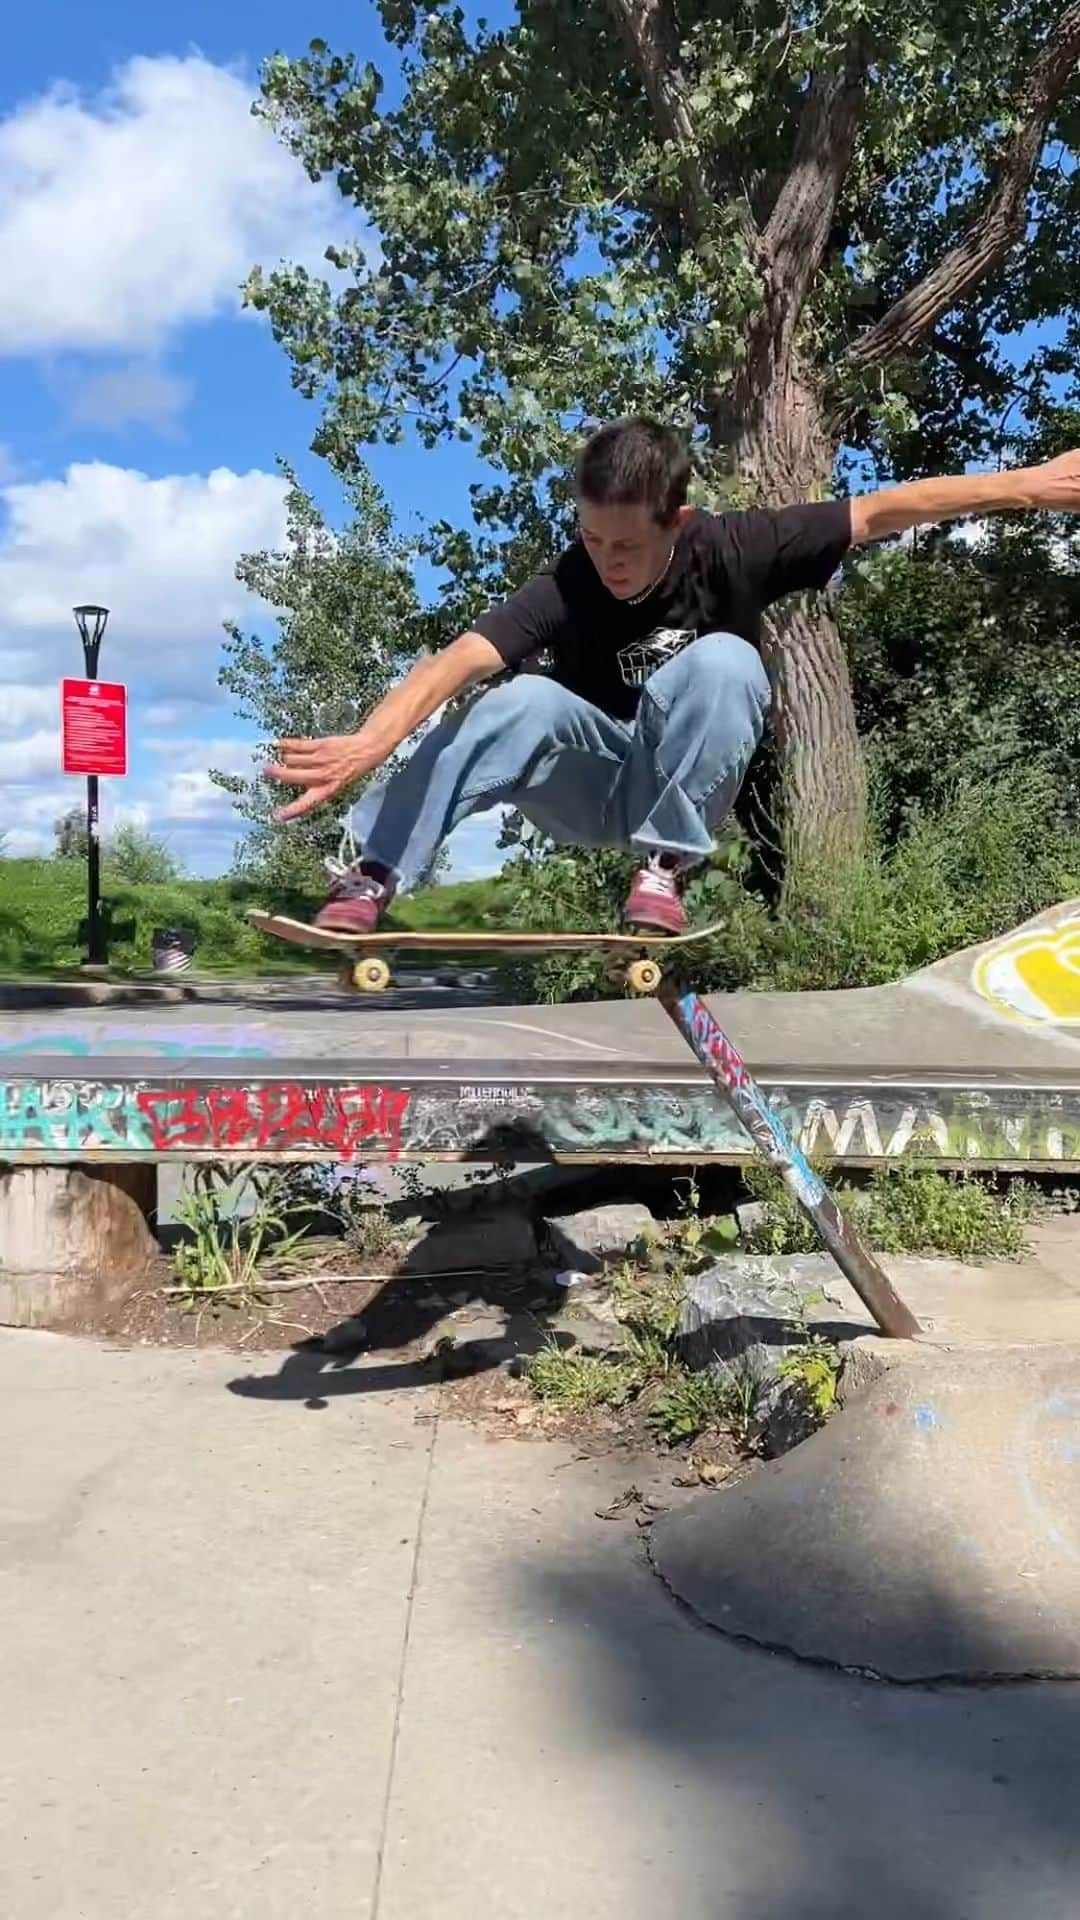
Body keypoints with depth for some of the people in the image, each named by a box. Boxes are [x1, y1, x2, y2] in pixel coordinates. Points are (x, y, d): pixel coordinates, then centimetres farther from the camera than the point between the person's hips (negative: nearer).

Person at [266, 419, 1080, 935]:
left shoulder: (732, 551, -20)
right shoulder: (566, 589, -24)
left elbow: (881, 511, -16)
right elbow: (462, 659, -39)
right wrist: (373, 739, -57)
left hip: (685, 783, 1)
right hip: (593, 785, -1)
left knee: (723, 661, -31)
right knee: (528, 702, -34)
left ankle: (667, 865, -21)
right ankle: (371, 877, -30)